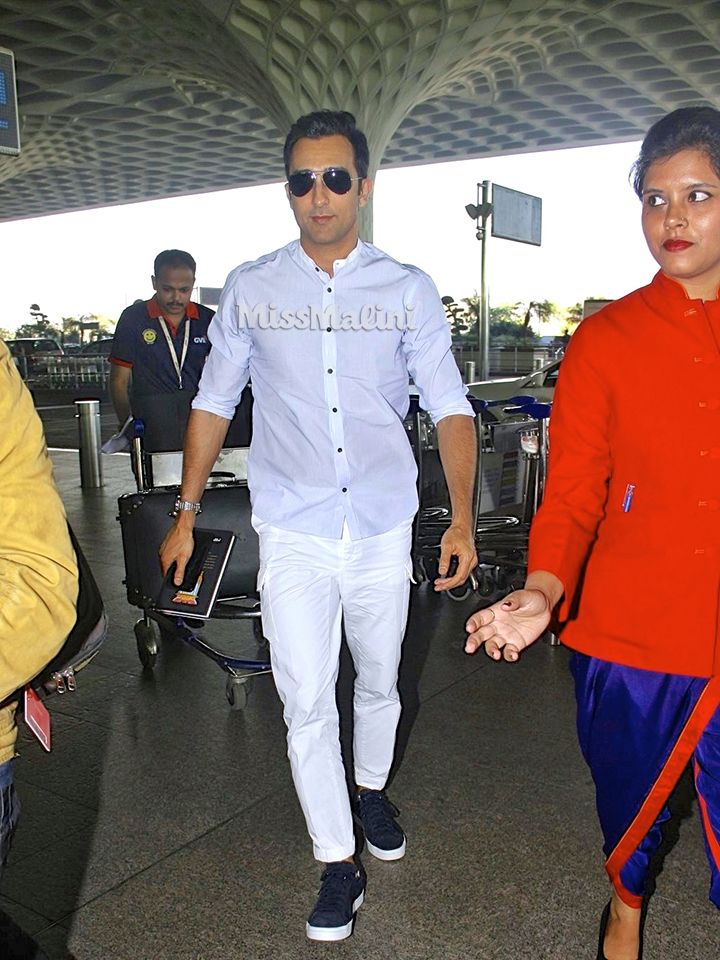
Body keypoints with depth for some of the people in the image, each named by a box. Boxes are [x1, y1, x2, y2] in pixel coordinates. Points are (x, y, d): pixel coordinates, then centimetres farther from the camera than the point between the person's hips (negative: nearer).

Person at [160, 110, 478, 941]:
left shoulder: (407, 291, 0)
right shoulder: (251, 290, 1)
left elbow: (448, 407, -1)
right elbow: (213, 404, 7)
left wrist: (461, 519, -11)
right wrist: (186, 515, 6)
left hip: (382, 528, 1)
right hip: (292, 532, 0)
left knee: (379, 681, 17)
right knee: (306, 703, 1)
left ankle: (371, 789, 46)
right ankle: (338, 866, 21)